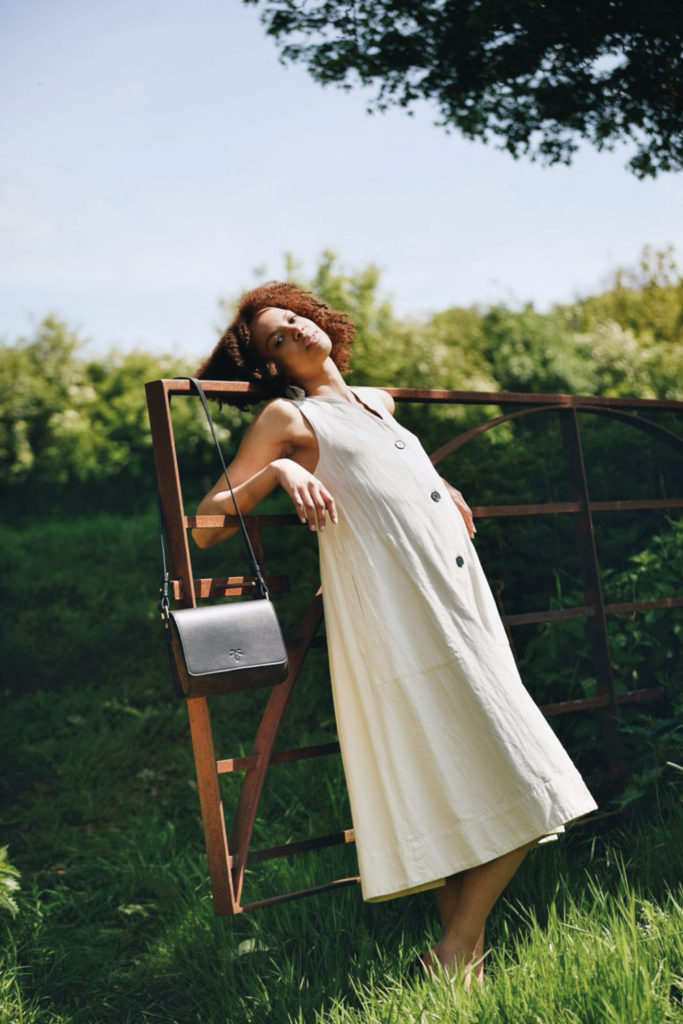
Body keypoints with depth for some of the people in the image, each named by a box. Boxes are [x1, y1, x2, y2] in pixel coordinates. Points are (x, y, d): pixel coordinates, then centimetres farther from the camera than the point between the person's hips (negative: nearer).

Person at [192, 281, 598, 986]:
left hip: (463, 609, 7)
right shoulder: (287, 417, 8)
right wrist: (277, 471, -10)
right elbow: (205, 526, 3)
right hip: (398, 622, -7)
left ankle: (459, 953, 8)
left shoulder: (377, 402, 26)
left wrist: (441, 487, 28)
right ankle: (453, 959, -1)